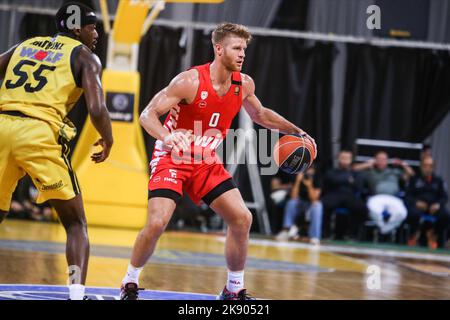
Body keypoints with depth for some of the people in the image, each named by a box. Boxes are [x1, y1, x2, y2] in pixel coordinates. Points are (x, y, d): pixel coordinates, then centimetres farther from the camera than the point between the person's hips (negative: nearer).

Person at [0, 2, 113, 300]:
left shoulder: (24, 45, 25)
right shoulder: (86, 57, 10)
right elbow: (97, 110, -3)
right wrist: (108, 142, 14)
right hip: (39, 133, -4)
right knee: (76, 224, 7)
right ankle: (77, 292, -9)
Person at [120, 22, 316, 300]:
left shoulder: (244, 84, -3)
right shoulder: (190, 81, -21)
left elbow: (259, 114, 19)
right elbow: (148, 115, -22)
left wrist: (296, 131, 14)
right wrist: (167, 137, -42)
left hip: (207, 163, 6)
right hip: (172, 159, -6)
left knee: (242, 218, -3)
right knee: (157, 223, -21)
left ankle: (235, 290, 12)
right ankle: (130, 284, 2)